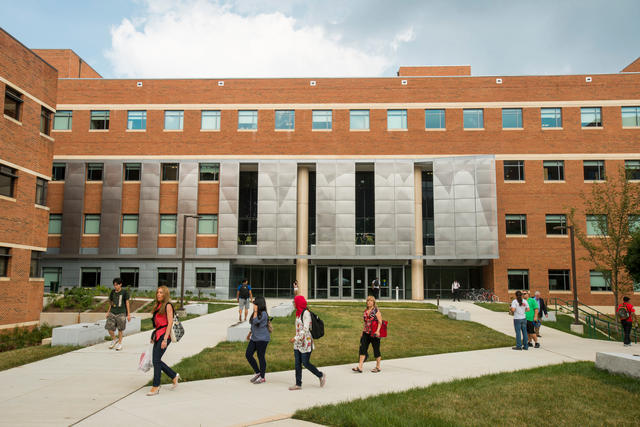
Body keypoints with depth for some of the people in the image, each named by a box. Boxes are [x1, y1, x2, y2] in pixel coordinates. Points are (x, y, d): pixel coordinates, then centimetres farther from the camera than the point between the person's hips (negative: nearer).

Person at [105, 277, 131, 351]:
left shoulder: (124, 292, -4)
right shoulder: (112, 292, 7)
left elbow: (127, 303, 0)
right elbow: (111, 303, 18)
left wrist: (128, 314, -1)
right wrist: (108, 312, 17)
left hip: (121, 313, -4)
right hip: (112, 312, 4)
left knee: (120, 329, 3)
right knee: (109, 328, -2)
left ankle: (119, 343, 20)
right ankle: (114, 340, 25)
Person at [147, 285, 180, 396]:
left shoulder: (168, 305, -8)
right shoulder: (158, 306, 17)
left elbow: (170, 323, -13)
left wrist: (165, 339, -18)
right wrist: (154, 337, 17)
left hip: (164, 335, -8)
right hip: (158, 335, 8)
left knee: (156, 360, -8)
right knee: (156, 360, 8)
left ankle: (156, 387, 1)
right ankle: (174, 376, 24)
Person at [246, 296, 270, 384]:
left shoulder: (263, 314, -16)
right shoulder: (255, 313, 11)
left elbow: (255, 321, -26)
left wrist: (255, 311, -20)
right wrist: (250, 333, 26)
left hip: (262, 339, -9)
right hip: (254, 338, 9)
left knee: (261, 357, 0)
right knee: (248, 354, 5)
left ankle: (262, 377, 13)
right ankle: (257, 372, 21)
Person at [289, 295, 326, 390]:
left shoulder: (306, 313, -16)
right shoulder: (299, 313, 11)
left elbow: (306, 329, -21)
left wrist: (296, 338, -23)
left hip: (306, 342, -8)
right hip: (298, 343, 8)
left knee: (306, 363, -2)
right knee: (297, 364, 7)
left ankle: (321, 375, 17)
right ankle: (298, 384, 13)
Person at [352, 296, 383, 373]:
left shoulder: (376, 311, -6)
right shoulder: (365, 311, 12)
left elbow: (380, 322, -11)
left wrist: (377, 330, -23)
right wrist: (362, 332, 19)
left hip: (374, 334, -6)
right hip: (366, 332, 6)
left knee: (376, 349, 4)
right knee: (362, 348, -3)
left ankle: (378, 367, 18)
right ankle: (360, 367, -4)